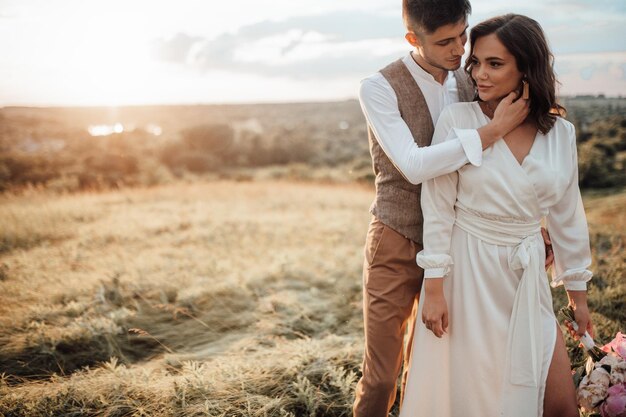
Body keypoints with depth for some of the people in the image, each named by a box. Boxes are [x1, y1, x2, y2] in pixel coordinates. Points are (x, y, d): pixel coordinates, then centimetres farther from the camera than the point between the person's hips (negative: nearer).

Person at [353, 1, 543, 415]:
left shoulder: (467, 83, 3)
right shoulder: (380, 88, -12)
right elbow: (413, 166, -24)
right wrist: (494, 130, -25)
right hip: (397, 247, -4)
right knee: (380, 374, 3)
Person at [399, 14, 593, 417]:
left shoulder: (560, 132, -1)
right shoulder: (457, 119, -10)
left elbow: (567, 215, 8)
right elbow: (437, 209, -8)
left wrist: (578, 292, 13)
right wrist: (435, 288, -9)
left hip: (527, 274, 3)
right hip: (468, 269, -3)